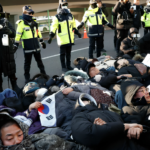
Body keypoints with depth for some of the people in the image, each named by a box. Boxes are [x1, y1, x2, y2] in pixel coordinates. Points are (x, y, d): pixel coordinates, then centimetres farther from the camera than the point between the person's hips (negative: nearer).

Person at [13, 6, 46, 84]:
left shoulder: (34, 22, 10)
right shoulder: (21, 23, -9)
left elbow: (38, 32, 19)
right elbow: (18, 35, -11)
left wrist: (42, 41, 22)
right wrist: (16, 44, -14)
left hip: (36, 45, 5)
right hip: (27, 47, -5)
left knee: (39, 60, 15)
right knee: (27, 62, 3)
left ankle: (43, 73, 27)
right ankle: (27, 77, 13)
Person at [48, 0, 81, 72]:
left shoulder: (70, 15, 12)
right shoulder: (57, 17, -7)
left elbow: (73, 24, 23)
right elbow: (54, 27, -11)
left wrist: (77, 32, 23)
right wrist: (51, 36, -19)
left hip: (70, 38, 5)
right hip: (62, 39, -5)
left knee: (68, 53, 13)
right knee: (63, 54, 2)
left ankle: (68, 66, 23)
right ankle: (63, 67, 12)